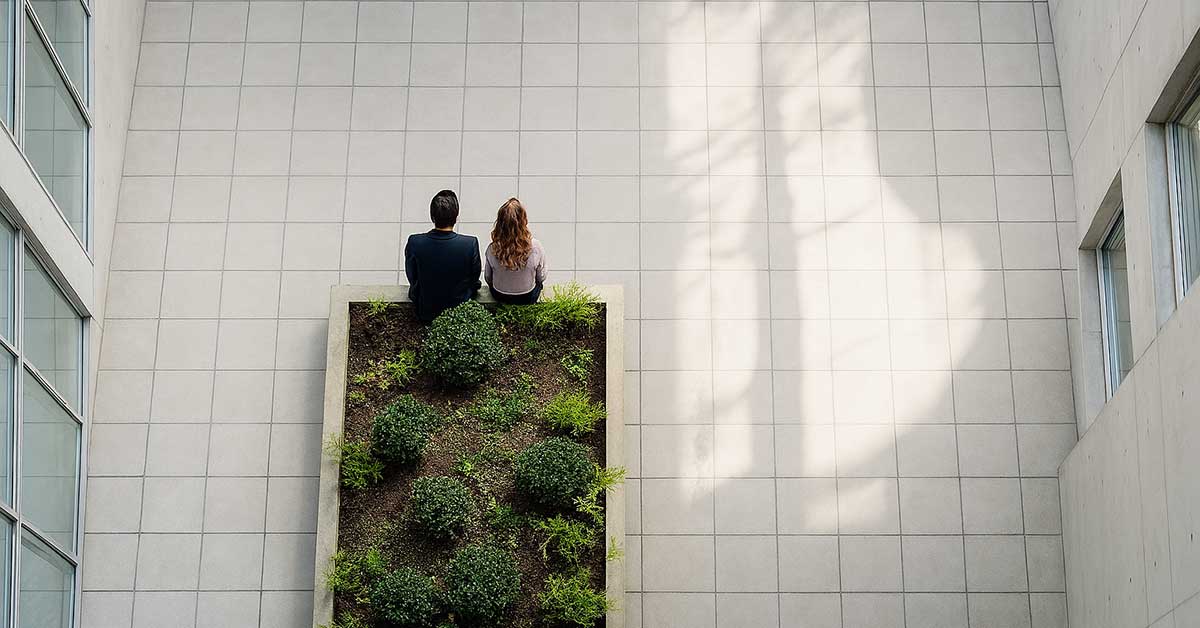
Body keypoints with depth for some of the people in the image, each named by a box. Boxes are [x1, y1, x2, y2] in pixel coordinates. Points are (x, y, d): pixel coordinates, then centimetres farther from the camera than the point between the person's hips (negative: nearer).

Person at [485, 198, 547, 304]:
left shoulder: (492, 249, -26)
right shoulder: (535, 247, -28)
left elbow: (488, 278, -7)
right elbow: (541, 277, -11)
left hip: (499, 297, 1)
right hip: (527, 299, 0)